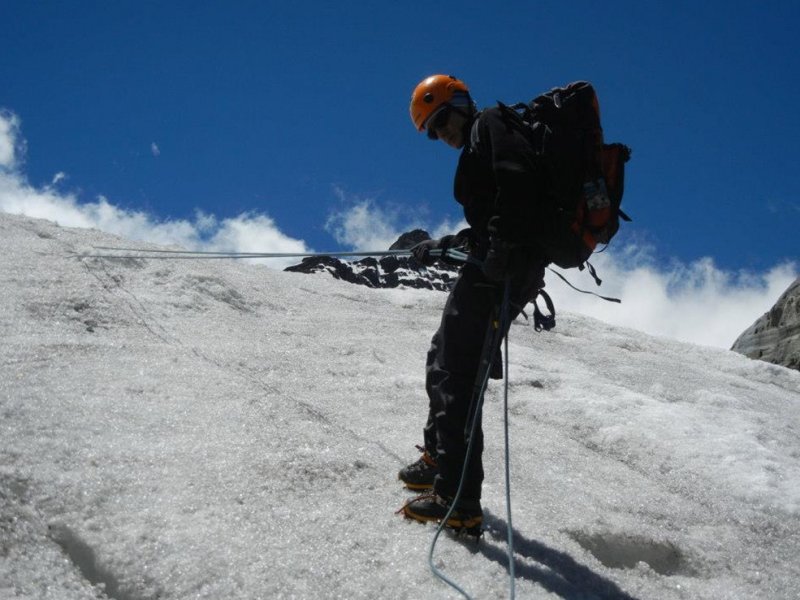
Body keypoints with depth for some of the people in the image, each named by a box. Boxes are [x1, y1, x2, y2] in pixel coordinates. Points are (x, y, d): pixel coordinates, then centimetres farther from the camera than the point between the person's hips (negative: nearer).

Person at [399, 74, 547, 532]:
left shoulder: (489, 125, -2)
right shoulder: (481, 146, 27)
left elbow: (516, 178, -23)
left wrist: (502, 246, -30)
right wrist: (444, 245, 39)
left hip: (500, 271, -10)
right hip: (513, 266, 10)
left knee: (456, 374, -11)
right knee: (444, 359, 21)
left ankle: (459, 500, -13)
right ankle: (439, 458, 35)